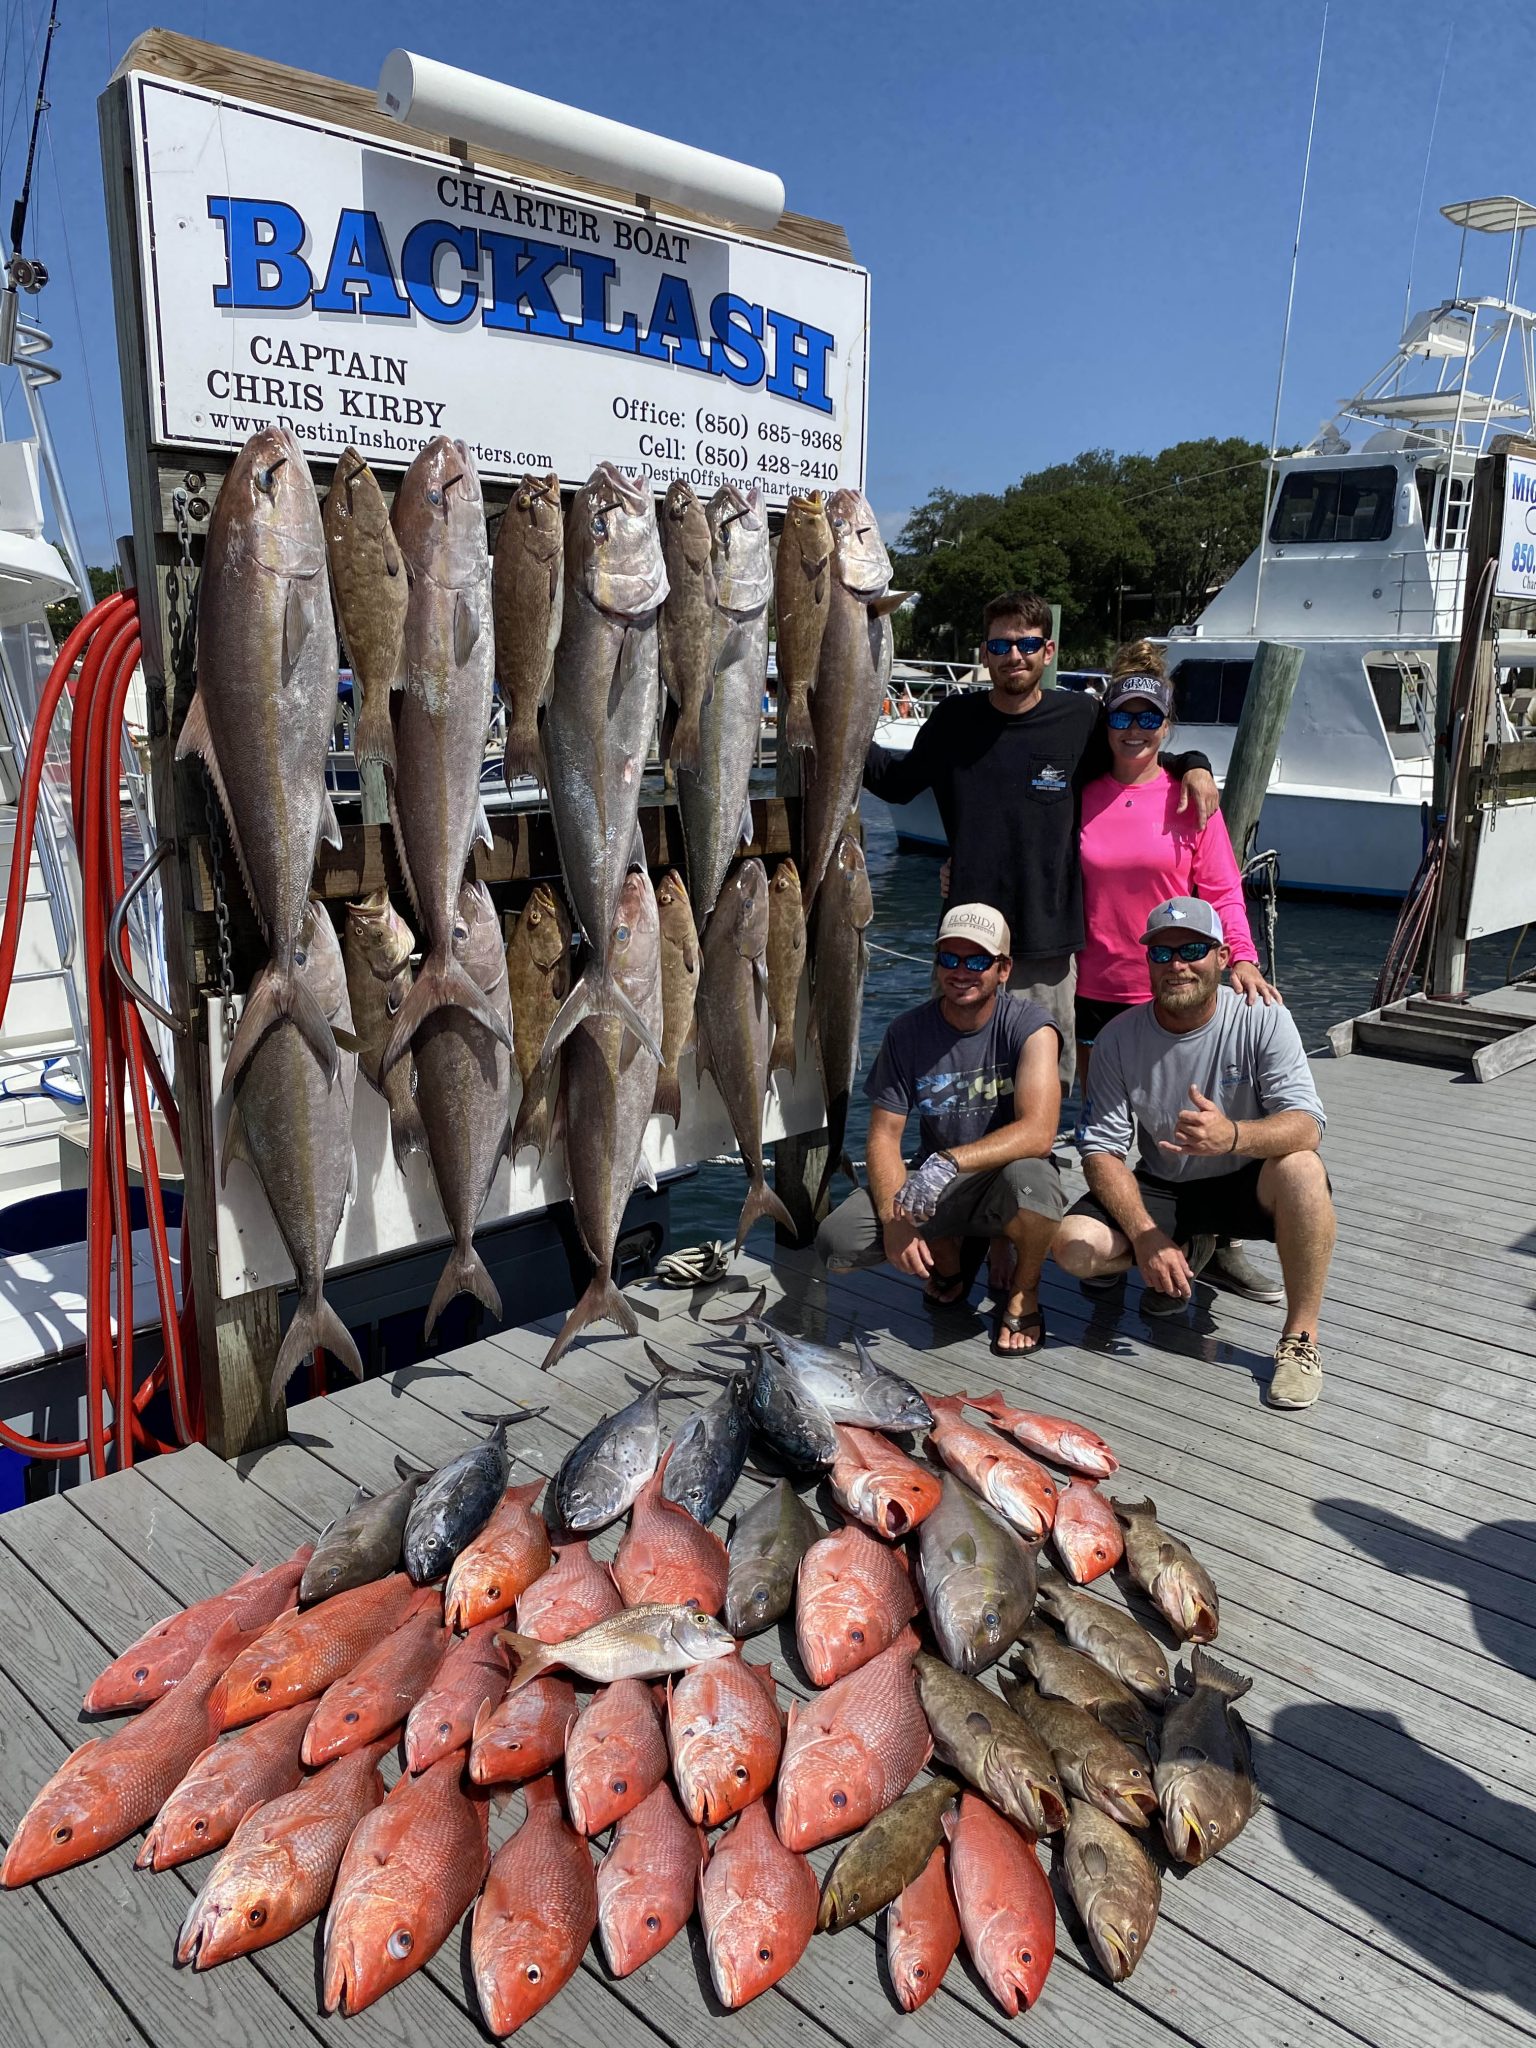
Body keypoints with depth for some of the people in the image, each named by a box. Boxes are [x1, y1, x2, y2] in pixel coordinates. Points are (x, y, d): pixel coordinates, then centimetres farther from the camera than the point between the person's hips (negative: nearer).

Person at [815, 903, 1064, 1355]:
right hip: (931, 1185, 3)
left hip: (1005, 1178, -3)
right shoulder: (907, 1032, -4)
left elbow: (1038, 1132, -25)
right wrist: (894, 1219, -21)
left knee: (1028, 1177, -39)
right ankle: (947, 1253, 11)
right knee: (837, 1242, -21)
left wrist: (949, 1161, -38)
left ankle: (1023, 1289, -6)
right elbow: (884, 1135, -5)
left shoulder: (1029, 1026, -13)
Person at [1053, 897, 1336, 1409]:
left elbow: (1307, 1126, -26)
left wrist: (1233, 1136, -48)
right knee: (1073, 1245, -22)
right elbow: (1101, 1150, -11)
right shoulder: (1118, 1038, -11)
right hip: (1160, 1191, 2)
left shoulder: (1263, 1019, -15)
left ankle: (1300, 1338, -18)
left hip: (1244, 1186, -2)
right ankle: (1188, 1252, 11)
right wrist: (1146, 1237, -25)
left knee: (1301, 1169, -35)